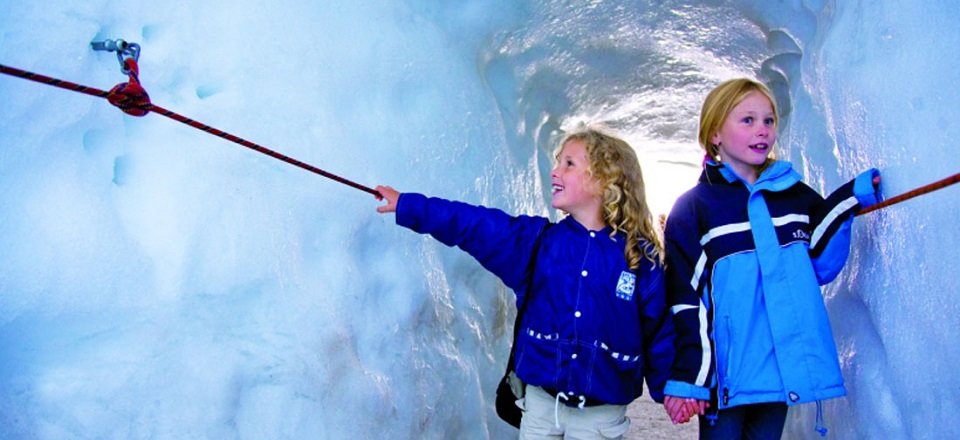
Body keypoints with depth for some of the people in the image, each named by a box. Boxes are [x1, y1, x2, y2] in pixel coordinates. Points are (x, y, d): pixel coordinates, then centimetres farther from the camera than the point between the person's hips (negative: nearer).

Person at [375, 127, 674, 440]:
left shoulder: (641, 259, -8)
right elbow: (472, 225, 3)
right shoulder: (538, 240, 1)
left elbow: (661, 333, -5)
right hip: (541, 402, 3)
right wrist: (406, 206, 4)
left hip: (600, 414, -3)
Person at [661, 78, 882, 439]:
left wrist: (848, 201, 2)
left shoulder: (796, 196, 12)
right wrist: (685, 378, -13)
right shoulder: (694, 208, -1)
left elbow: (820, 268, 13)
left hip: (784, 368, 4)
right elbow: (684, 302, -6)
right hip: (727, 373, -4)